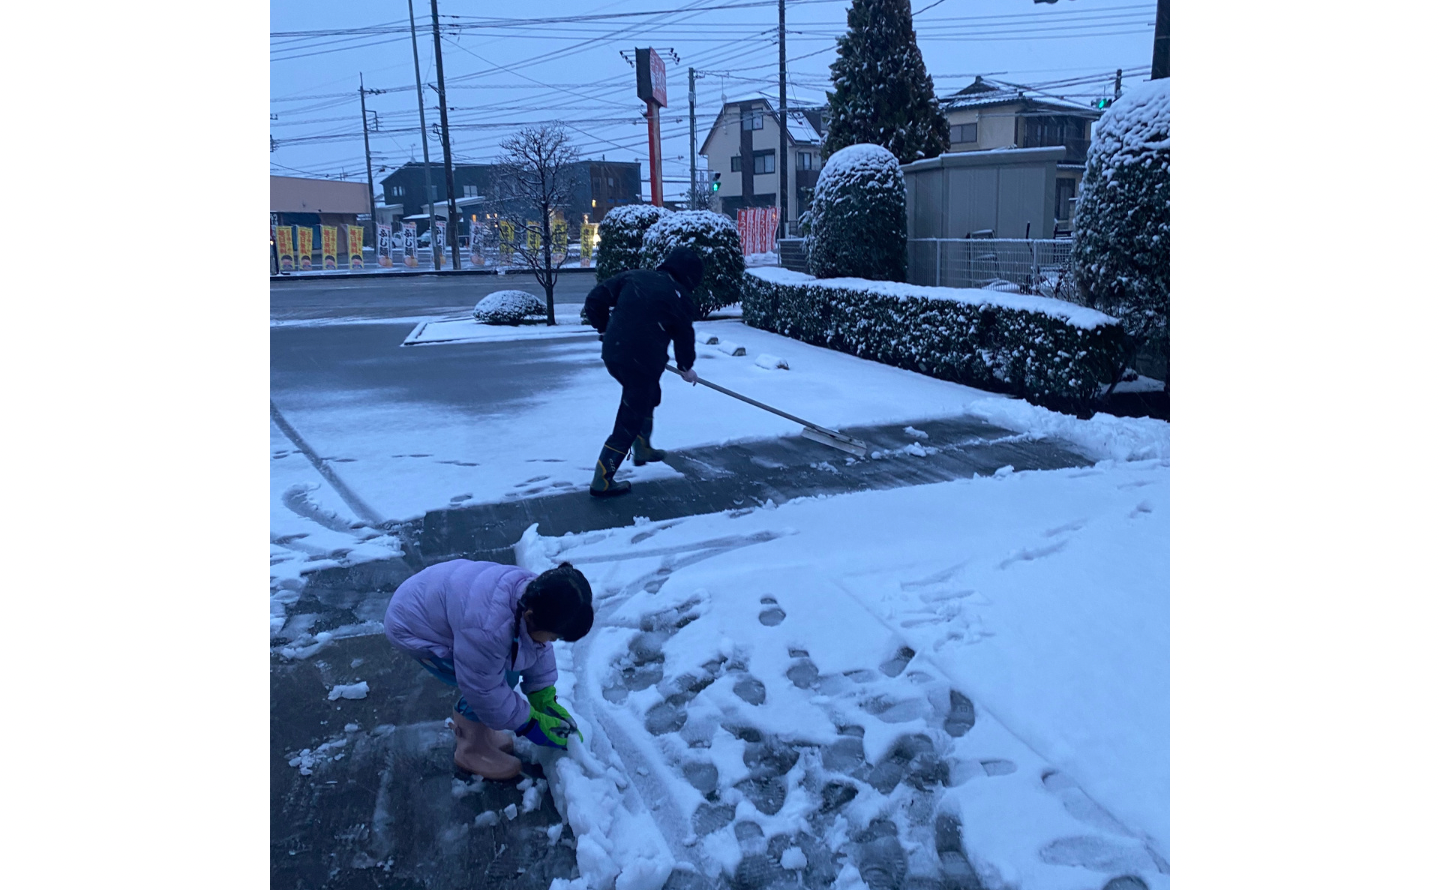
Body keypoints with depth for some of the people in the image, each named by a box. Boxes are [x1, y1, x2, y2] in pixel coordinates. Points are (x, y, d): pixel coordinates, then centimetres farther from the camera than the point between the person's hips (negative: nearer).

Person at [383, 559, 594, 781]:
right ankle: (472, 750, 4)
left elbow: (539, 650, 0)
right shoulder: (487, 628, -41)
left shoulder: (535, 593, -17)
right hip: (413, 627, -8)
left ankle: (466, 725, 25)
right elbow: (485, 690, -26)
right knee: (502, 677, -16)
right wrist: (531, 723, -16)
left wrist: (546, 700, -4)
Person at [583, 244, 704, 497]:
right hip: (642, 362, -7)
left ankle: (643, 449, 43)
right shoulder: (678, 297, -2)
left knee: (648, 396, 30)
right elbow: (684, 336, 10)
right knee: (628, 422, 2)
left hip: (612, 354, 7)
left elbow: (595, 300, 5)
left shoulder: (634, 276, 9)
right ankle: (602, 481, 3)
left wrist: (605, 328, 20)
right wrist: (686, 367, 26)